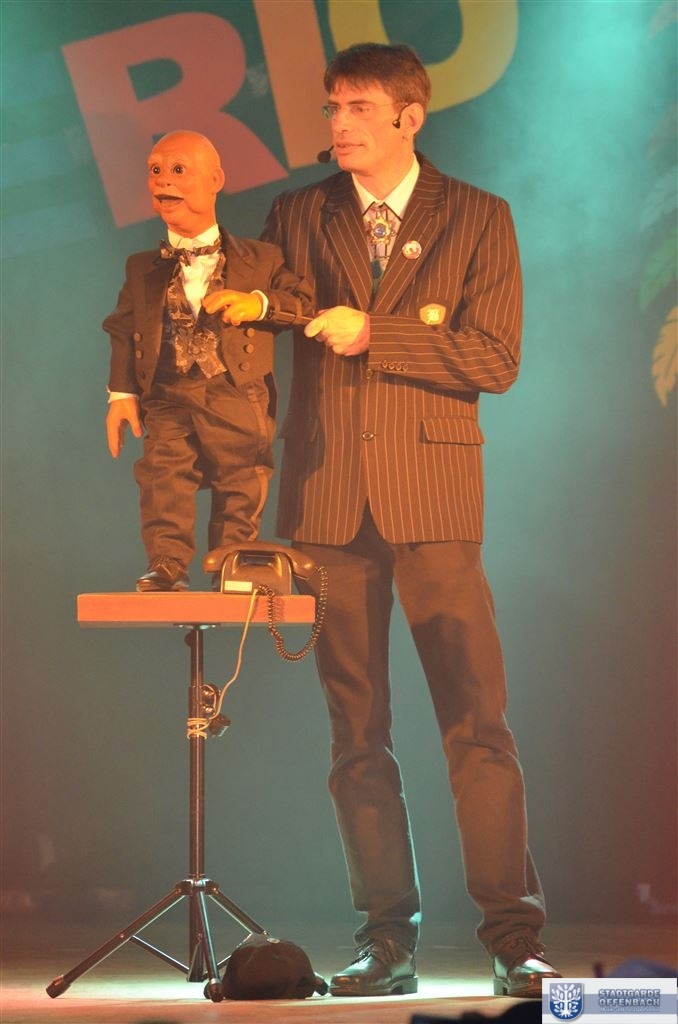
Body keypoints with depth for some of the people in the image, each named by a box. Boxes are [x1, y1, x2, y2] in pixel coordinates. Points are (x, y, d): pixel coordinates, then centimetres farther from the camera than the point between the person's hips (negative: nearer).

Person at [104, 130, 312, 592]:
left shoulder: (259, 259, 8)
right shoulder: (143, 269, 16)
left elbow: (304, 301, 3)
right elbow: (123, 331, 17)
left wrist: (259, 304, -14)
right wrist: (121, 392, 6)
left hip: (239, 402, -1)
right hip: (169, 400, 1)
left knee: (241, 489, -2)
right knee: (163, 475, -18)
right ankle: (167, 568, -19)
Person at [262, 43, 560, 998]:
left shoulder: (478, 218, 6)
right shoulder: (298, 219, 13)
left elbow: (495, 359, -3)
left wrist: (373, 336, -9)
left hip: (432, 495, -2)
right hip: (328, 497, 3)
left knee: (477, 721, -8)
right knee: (356, 732, 3)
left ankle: (514, 937, -5)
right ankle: (388, 940, 9)